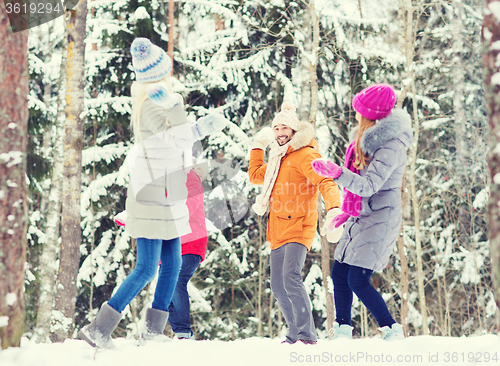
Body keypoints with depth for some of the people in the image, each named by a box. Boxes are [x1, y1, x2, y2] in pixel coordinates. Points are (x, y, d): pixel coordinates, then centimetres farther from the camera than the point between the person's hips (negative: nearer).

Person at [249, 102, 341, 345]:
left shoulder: (304, 154, -8)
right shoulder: (279, 157, 20)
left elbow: (325, 181, -22)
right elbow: (255, 175, 35)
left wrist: (334, 209, -39)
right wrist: (258, 145, 33)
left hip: (298, 227, -9)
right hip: (278, 231, 9)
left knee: (291, 277, -25)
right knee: (278, 286, 10)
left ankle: (307, 335, -26)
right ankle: (295, 334, 21)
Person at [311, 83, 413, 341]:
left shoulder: (390, 146, -20)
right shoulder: (372, 139, 11)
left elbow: (369, 186, -26)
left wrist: (337, 173, -39)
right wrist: (347, 213, 22)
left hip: (381, 218, -10)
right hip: (363, 216, 10)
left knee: (358, 281, -12)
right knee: (339, 274, 8)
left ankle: (392, 331, -3)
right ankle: (343, 332, 17)